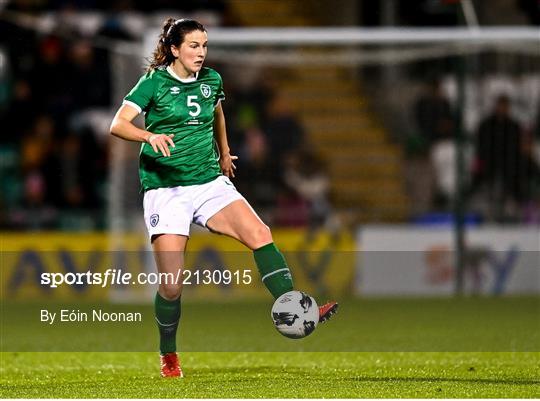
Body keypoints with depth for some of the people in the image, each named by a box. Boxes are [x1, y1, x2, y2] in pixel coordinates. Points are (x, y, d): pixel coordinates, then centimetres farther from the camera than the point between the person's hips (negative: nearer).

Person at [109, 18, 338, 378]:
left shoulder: (211, 80, 8)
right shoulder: (154, 82, -6)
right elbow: (118, 124, -17)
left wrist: (224, 153, 35)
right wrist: (151, 135, -34)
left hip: (210, 182, 4)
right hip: (165, 188, -4)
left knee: (259, 233, -22)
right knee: (171, 285, -8)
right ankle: (168, 357, 16)